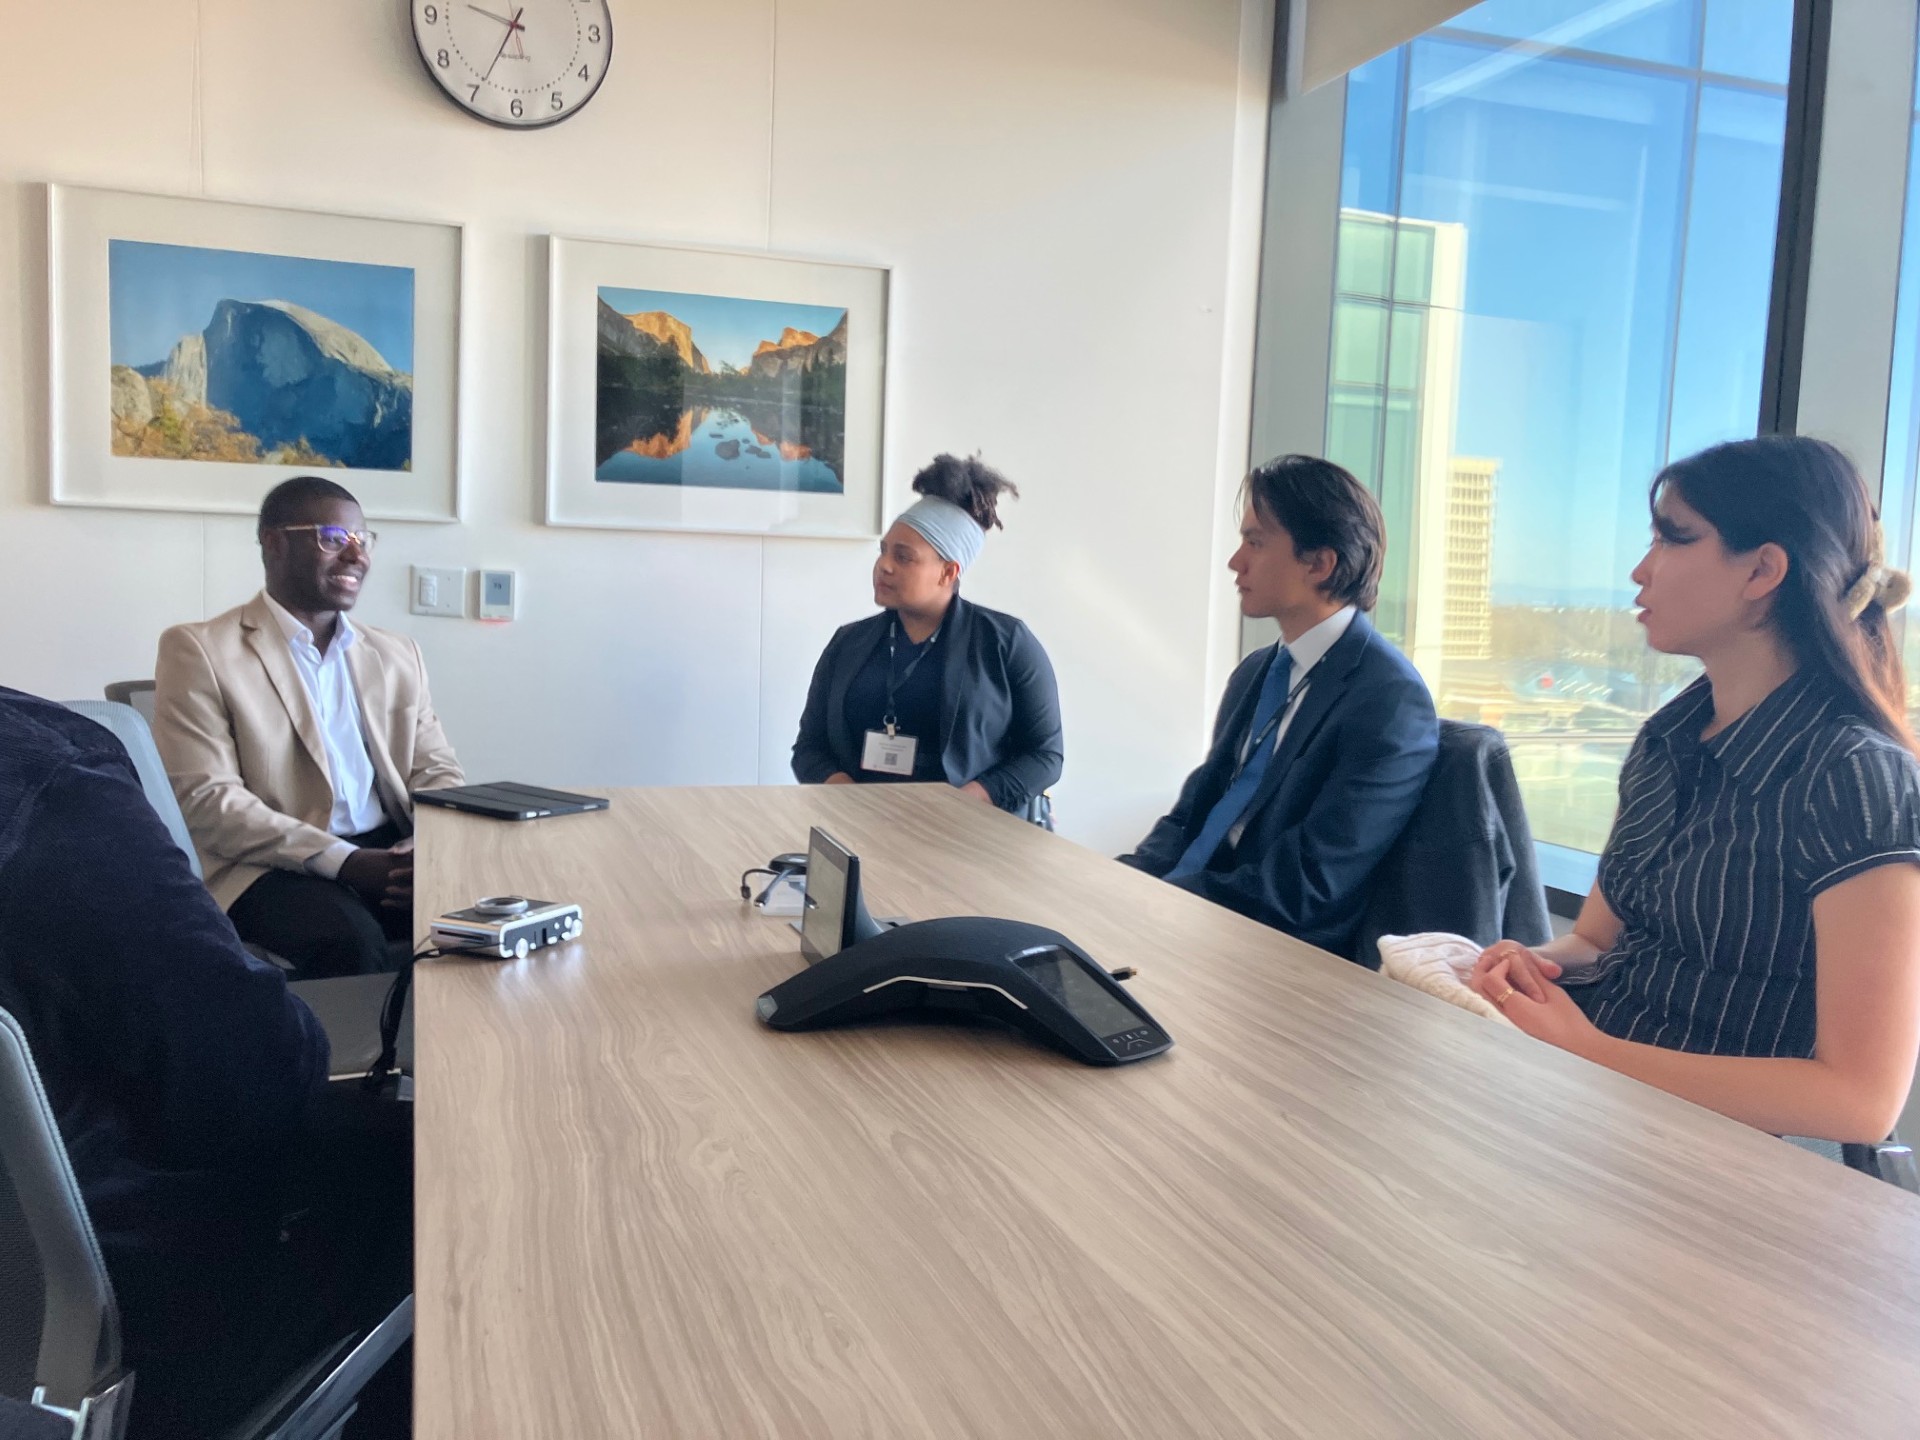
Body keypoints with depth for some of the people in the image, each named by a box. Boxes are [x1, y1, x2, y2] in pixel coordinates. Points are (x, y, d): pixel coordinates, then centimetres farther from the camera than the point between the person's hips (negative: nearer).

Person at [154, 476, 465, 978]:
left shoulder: (398, 656, 18)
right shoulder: (199, 650, 2)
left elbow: (438, 772, 14)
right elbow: (205, 798, -8)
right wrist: (343, 860, -20)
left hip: (393, 856, 5)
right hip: (268, 866, -4)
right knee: (350, 938, -35)